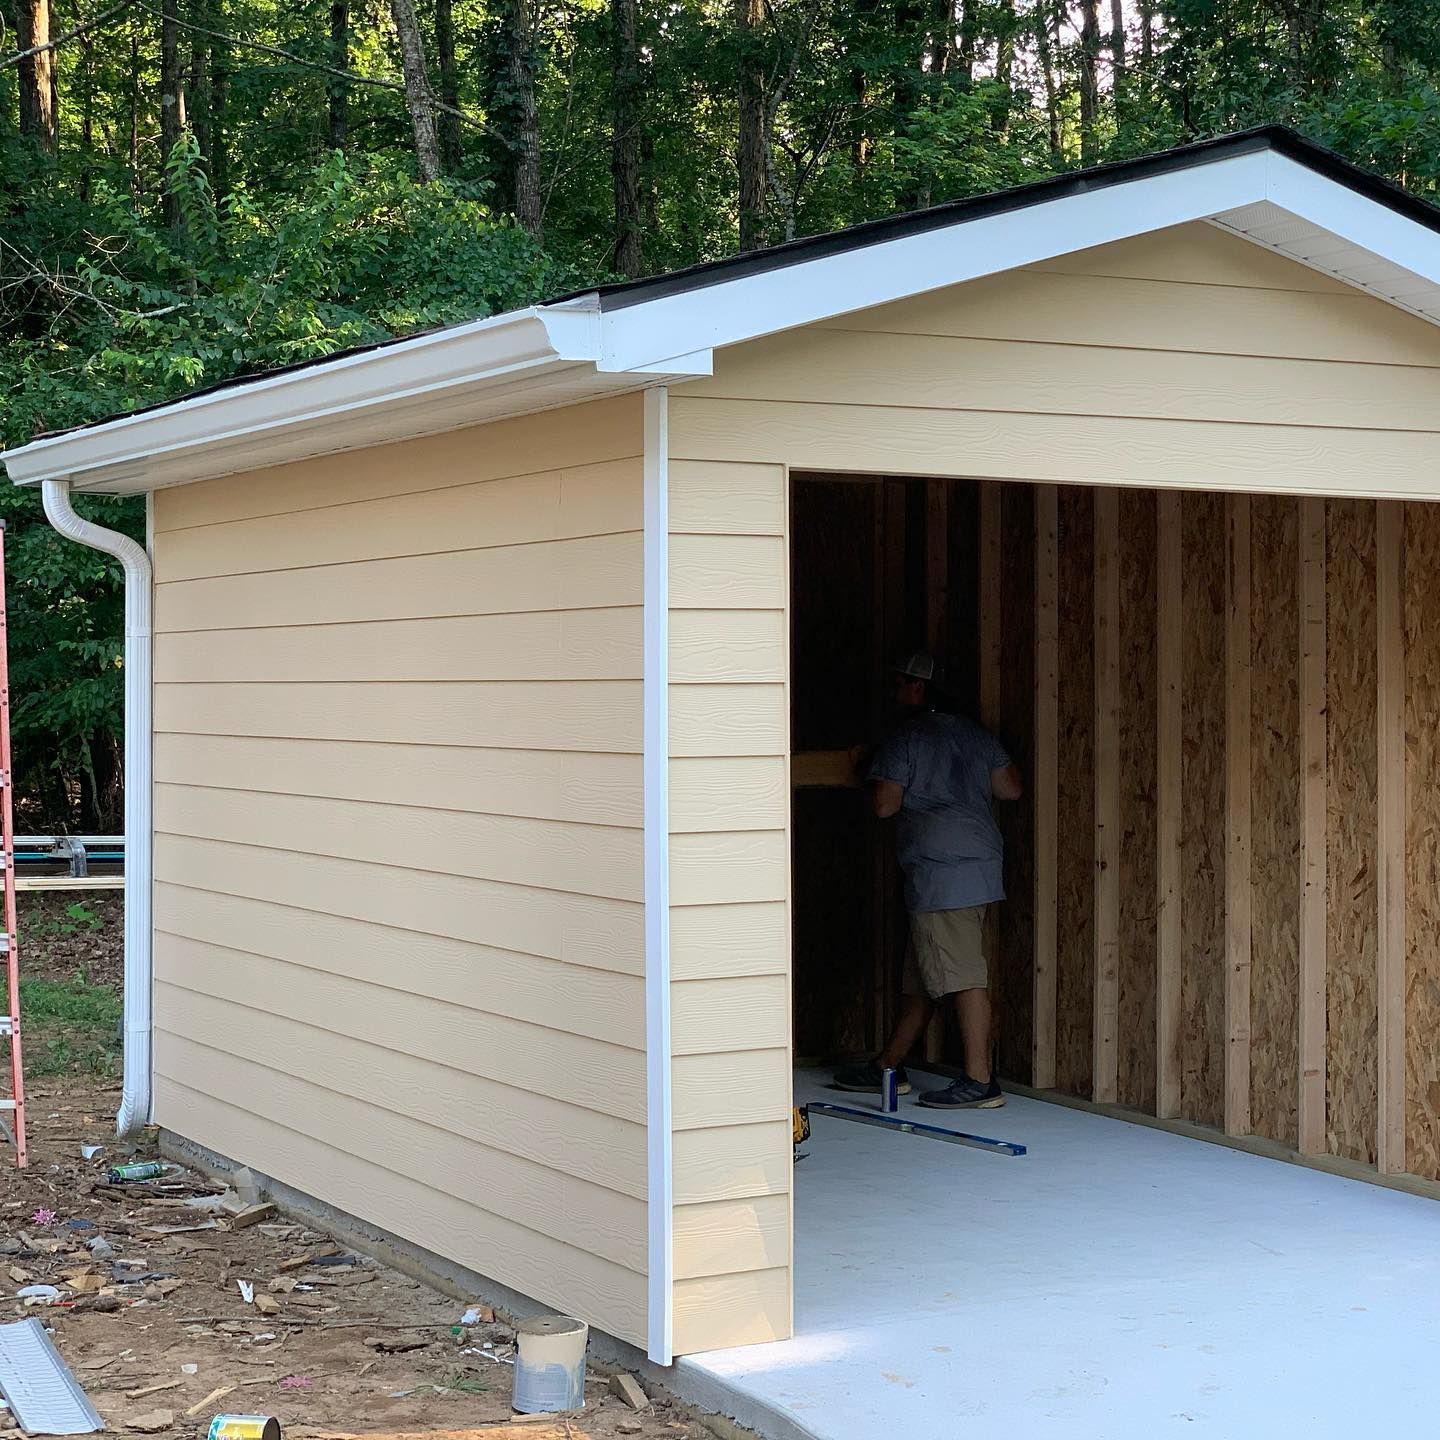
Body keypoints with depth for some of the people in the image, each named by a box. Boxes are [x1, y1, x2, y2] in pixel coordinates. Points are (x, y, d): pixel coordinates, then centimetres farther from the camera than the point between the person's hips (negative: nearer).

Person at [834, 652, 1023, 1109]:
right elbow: (1012, 789, 13)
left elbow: (884, 805, -11)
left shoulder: (906, 739, -7)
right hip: (981, 861, 9)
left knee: (963, 976, -10)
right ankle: (888, 1066, 24)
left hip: (940, 871, -9)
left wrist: (877, 778, 10)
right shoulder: (976, 734, 14)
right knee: (922, 976, 15)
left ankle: (980, 1081, -12)